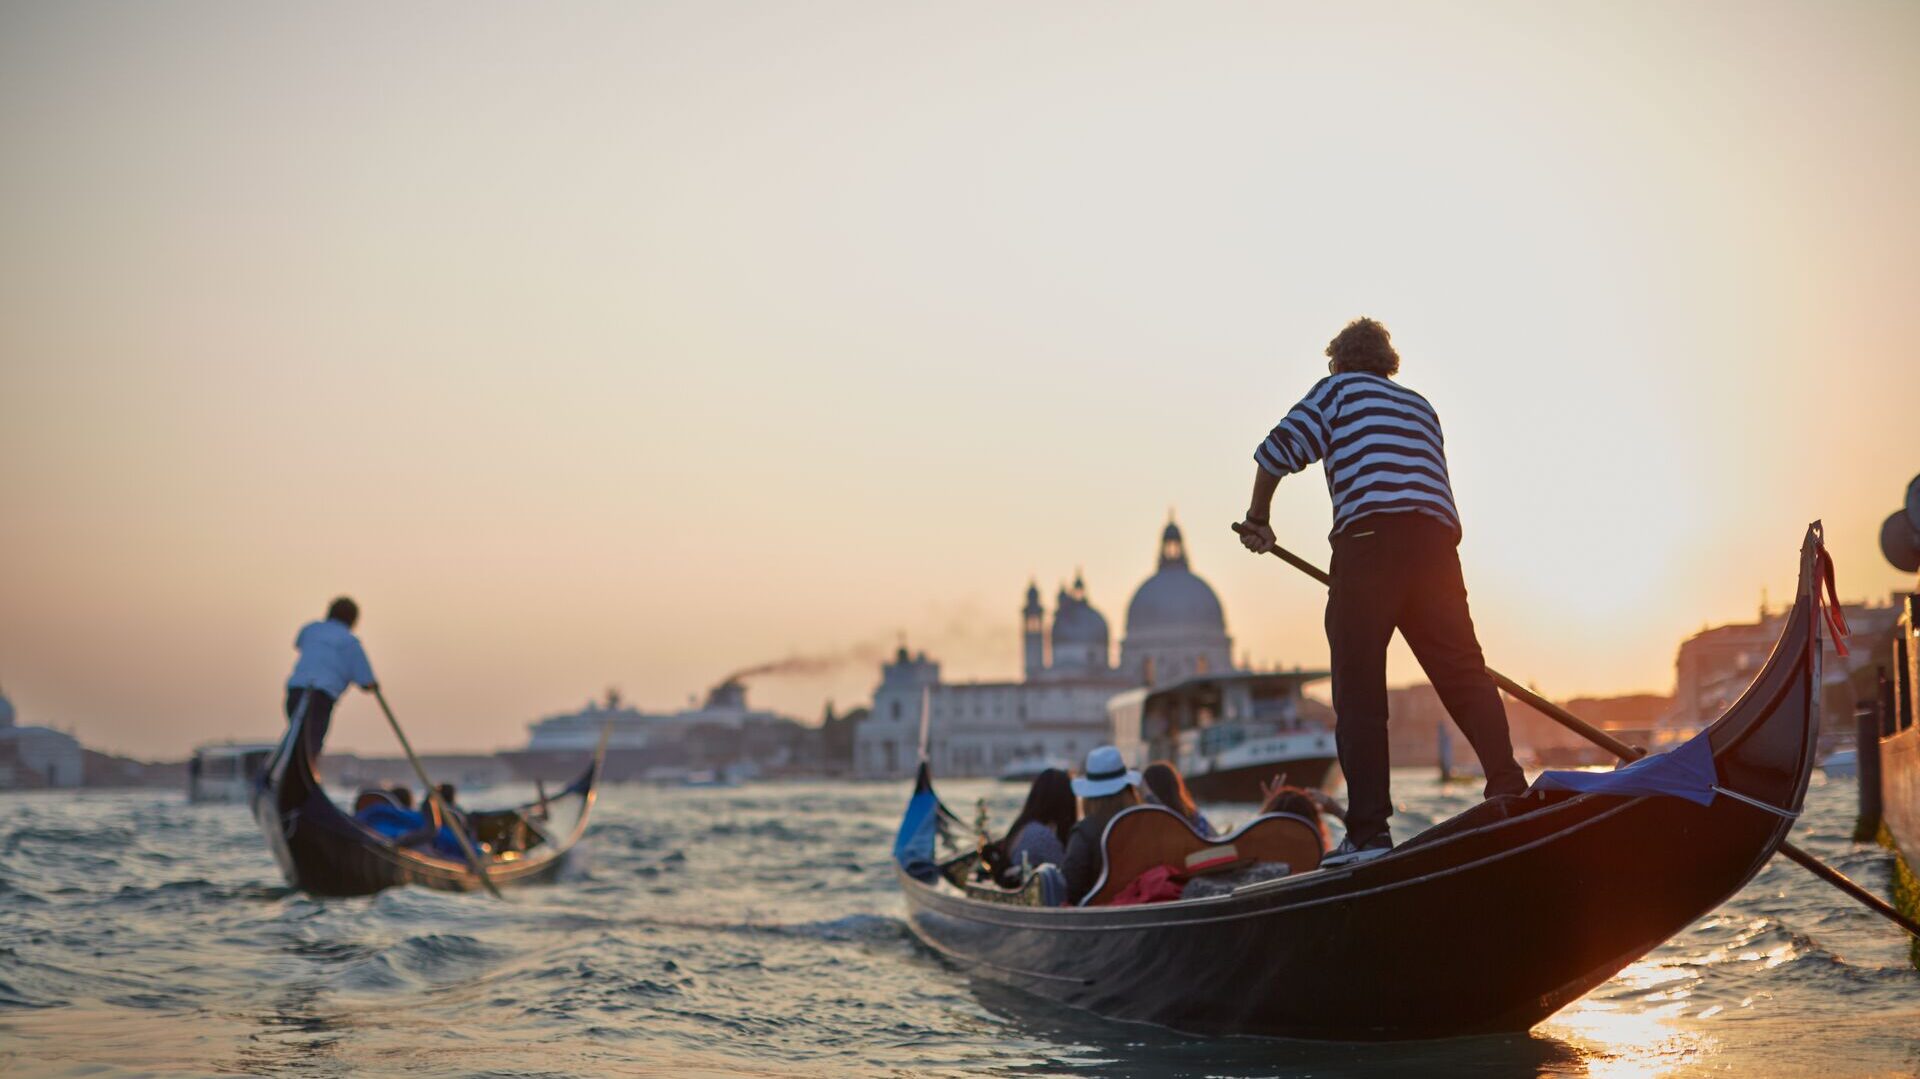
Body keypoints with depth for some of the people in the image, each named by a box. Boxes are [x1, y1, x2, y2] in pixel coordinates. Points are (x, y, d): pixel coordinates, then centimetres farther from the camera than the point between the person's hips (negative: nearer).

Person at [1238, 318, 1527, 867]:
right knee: (1464, 672, 6)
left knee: (1359, 687, -3)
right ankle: (1508, 789, -11)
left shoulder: (1338, 389, 16)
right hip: (1437, 540, 5)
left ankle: (1369, 829, -8)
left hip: (1367, 537, -5)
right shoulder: (1421, 405, 31)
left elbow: (1278, 449, 6)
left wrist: (1257, 519, 18)